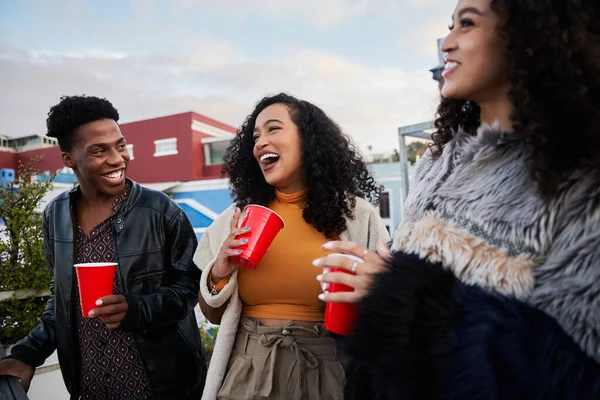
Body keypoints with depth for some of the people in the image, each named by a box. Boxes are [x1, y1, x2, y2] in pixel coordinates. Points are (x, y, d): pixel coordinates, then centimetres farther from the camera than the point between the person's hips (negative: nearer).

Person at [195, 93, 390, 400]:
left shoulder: (357, 216, -7)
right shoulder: (238, 216, -1)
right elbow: (213, 314, 7)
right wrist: (218, 275, -12)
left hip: (324, 374, -1)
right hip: (246, 373, 2)